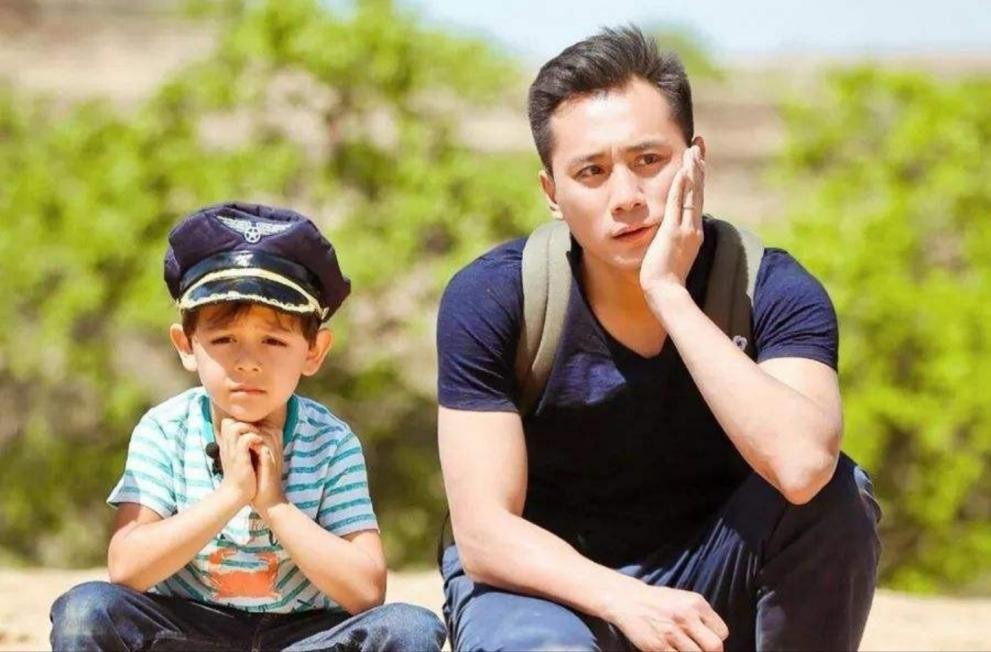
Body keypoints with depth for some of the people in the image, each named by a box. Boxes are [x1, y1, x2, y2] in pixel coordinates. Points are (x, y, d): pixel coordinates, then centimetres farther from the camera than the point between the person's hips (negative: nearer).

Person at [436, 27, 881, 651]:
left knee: (836, 492, -28)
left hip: (709, 589, 1)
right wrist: (625, 599, -37)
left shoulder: (773, 293, -17)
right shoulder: (491, 300, -16)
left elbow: (801, 466, -38)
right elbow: (485, 532, -20)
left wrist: (669, 294, -35)